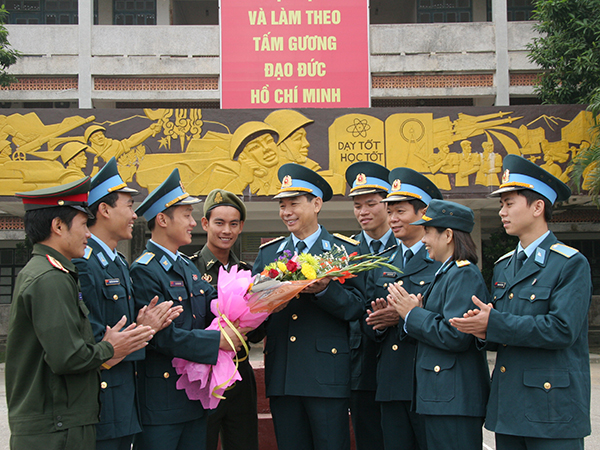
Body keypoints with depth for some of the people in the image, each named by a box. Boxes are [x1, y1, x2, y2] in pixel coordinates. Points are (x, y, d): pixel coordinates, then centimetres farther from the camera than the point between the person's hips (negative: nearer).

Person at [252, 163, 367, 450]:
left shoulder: (345, 249, 4)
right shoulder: (268, 253, 15)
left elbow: (357, 307, -4)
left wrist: (325, 290, -20)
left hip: (327, 373, -3)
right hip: (281, 375, 4)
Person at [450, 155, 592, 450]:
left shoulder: (571, 265, -7)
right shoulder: (503, 267, 15)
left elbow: (562, 329, -19)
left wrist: (494, 324, -19)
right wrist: (485, 331, -7)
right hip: (507, 406, 6)